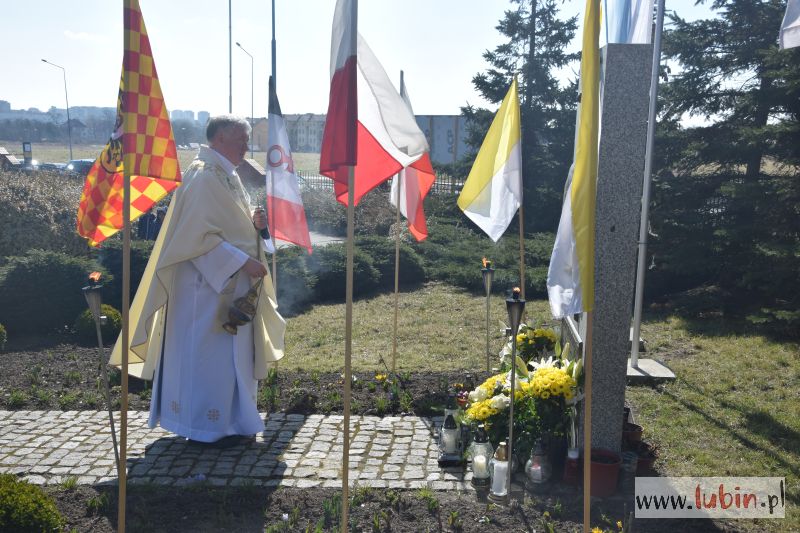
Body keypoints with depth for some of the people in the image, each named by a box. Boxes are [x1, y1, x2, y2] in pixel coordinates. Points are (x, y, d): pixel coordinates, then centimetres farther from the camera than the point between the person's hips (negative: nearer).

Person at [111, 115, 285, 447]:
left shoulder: (226, 176, 14)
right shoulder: (203, 176, -16)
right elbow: (201, 236, -23)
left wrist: (252, 222, 1)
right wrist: (242, 261, -23)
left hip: (229, 283, 10)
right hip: (208, 284, -10)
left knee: (231, 353, 15)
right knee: (210, 353, -1)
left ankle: (229, 421, 26)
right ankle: (206, 426, 11)